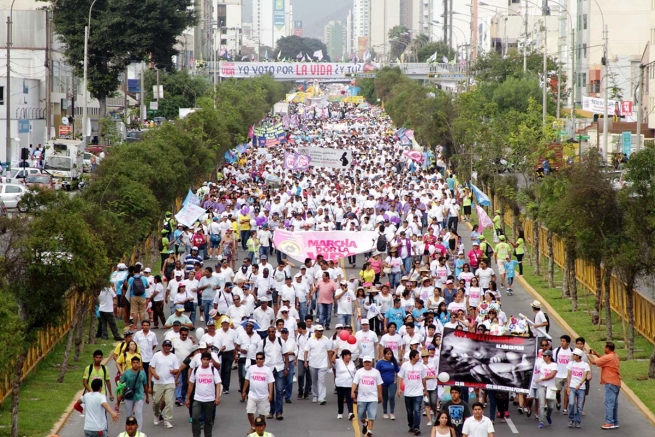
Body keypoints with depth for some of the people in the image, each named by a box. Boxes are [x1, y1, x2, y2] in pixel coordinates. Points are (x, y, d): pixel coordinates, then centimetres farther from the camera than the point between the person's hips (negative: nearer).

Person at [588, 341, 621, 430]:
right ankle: (615, 422, 17)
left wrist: (589, 355, 4)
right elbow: (603, 359, 24)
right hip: (616, 383, 10)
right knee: (614, 403, 13)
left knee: (609, 403, -10)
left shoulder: (608, 357, -17)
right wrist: (595, 354, 16)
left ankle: (609, 423, -14)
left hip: (610, 383, -10)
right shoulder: (615, 356, 11)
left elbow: (594, 362, -13)